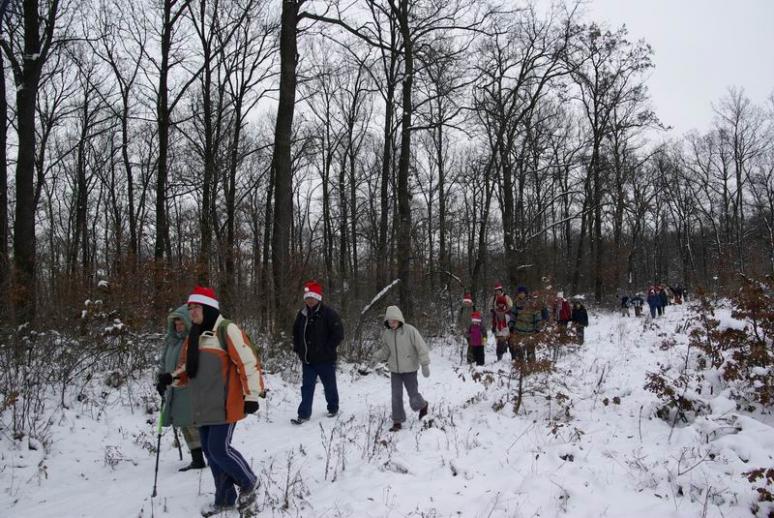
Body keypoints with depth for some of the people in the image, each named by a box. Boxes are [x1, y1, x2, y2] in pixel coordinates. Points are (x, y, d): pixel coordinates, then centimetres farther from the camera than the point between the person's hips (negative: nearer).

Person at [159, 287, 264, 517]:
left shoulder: (226, 329, -12)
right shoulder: (194, 335, 14)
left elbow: (248, 361, -15)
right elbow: (187, 369, 23)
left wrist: (251, 395, -18)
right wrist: (172, 378, 2)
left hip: (225, 404, -8)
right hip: (203, 406, 8)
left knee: (219, 449, -10)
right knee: (210, 451, 11)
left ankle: (249, 483, 16)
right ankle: (225, 498, 26)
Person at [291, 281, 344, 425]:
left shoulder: (328, 313, -12)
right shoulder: (302, 314, 6)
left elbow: (338, 333, -14)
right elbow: (296, 332, 20)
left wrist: (327, 349, -15)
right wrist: (298, 349, 10)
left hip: (325, 359, -4)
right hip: (307, 359, 5)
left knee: (330, 386, 12)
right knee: (307, 387, 4)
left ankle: (333, 408, 32)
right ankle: (304, 414, 7)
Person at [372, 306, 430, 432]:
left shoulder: (410, 330, -16)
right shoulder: (386, 334, -2)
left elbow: (422, 348, -13)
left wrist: (425, 365, -15)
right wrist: (377, 356, -7)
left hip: (409, 370, -3)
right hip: (394, 370, 3)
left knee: (413, 395, 5)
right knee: (396, 396, 0)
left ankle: (423, 405, 38)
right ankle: (397, 421, 13)